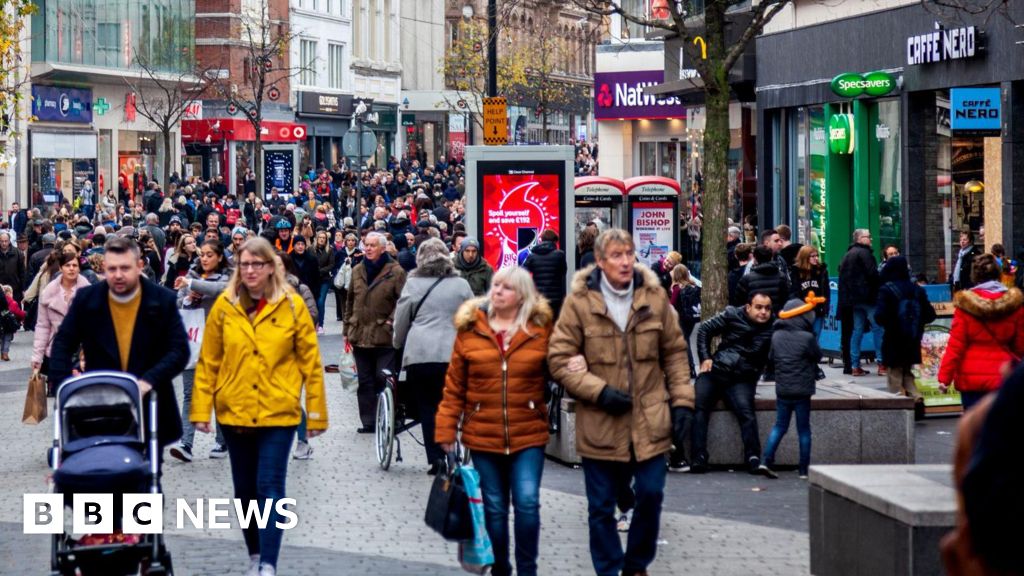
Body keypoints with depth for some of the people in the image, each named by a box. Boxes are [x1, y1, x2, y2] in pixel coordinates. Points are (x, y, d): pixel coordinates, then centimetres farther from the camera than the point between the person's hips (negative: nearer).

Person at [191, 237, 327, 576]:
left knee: (270, 488, -8)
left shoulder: (292, 305, -3)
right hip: (235, 412, 3)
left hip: (278, 412, -2)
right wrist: (201, 410, -1)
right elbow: (208, 362, 3)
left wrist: (316, 414, -1)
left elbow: (310, 363, -1)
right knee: (245, 490, 12)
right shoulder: (224, 306, 1)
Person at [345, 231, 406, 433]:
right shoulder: (357, 271, 13)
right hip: (360, 336, 6)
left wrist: (392, 322, -14)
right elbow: (350, 301, 18)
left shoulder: (395, 272, -6)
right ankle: (369, 421, 14)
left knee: (384, 379, -6)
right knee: (365, 381, 8)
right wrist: (347, 329, 15)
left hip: (384, 336, -6)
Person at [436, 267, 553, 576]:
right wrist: (446, 429, -1)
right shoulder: (470, 328, 1)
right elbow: (454, 385, 3)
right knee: (494, 507, 10)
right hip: (483, 435, 1)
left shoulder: (541, 328, -1)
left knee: (527, 502, -10)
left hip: (528, 434, -1)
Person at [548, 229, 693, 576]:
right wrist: (599, 392, -14)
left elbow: (674, 351, 10)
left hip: (650, 421, 2)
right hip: (600, 425, -2)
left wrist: (681, 399, 2)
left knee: (651, 494, 3)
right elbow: (560, 360, -5)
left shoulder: (654, 296, 2)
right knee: (602, 507, 6)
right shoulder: (579, 301, -6)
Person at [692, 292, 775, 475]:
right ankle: (699, 456, -22)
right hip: (716, 371, 1)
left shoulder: (772, 329, 6)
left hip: (742, 380, -1)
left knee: (746, 411, -27)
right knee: (699, 405, -21)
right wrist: (705, 357, 5)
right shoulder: (732, 315, 6)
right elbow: (705, 329, 12)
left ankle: (753, 458, -26)